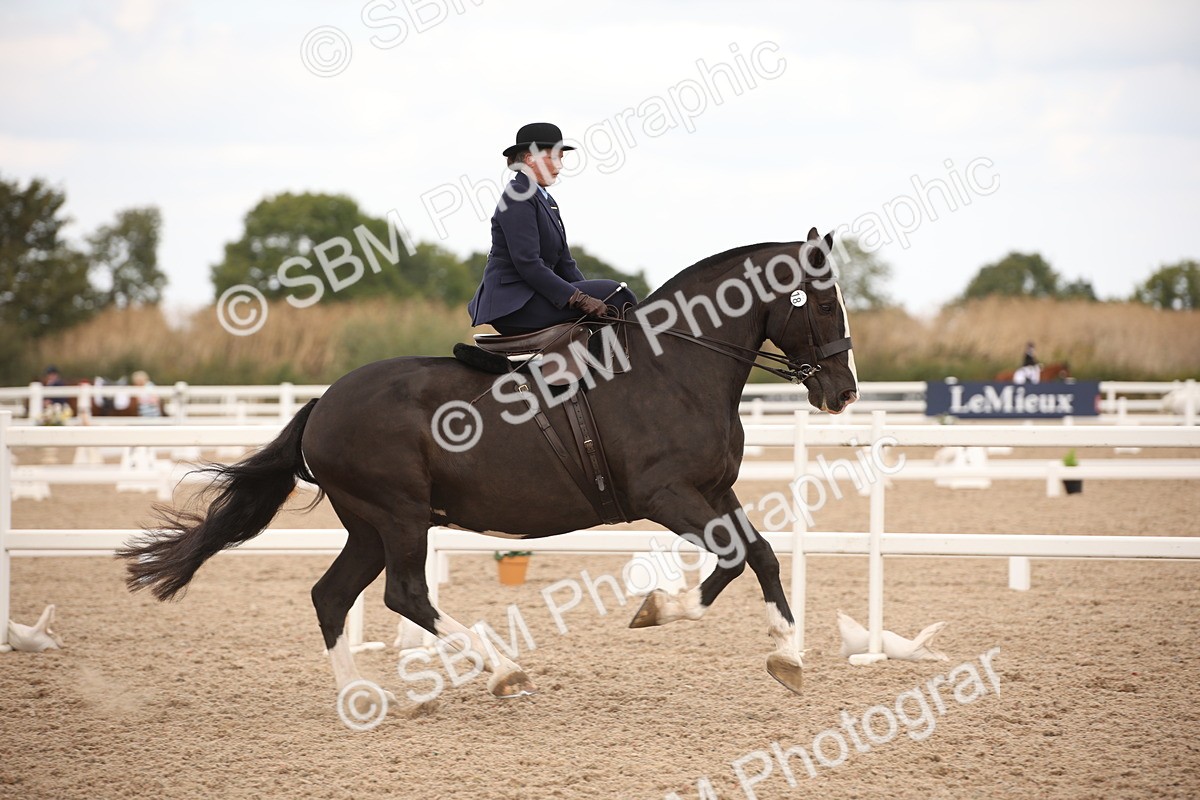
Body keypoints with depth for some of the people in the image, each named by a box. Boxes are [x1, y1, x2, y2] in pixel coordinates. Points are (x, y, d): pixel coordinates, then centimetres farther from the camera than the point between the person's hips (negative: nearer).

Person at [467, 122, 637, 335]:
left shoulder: (547, 202, 20)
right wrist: (580, 299, -25)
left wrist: (588, 294, 2)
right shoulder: (518, 197, -11)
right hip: (513, 304, -10)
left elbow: (564, 263, 19)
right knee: (612, 293, -19)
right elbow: (527, 264, -21)